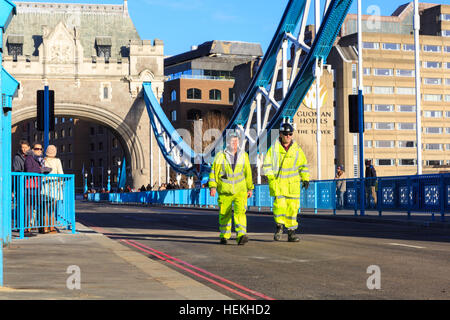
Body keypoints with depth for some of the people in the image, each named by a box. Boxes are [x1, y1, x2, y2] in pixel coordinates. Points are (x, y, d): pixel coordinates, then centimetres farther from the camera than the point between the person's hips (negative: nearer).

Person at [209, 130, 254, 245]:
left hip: (240, 191, 0)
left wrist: (250, 188, 17)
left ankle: (241, 236, -24)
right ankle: (224, 236, 27)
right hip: (224, 191, 0)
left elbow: (248, 173, 14)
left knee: (240, 212, -16)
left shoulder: (243, 156, 6)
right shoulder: (220, 156, -2)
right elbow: (214, 172, -1)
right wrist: (212, 186, -9)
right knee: (224, 214, 9)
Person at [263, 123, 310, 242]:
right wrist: (270, 177, -8)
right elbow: (267, 164, 4)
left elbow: (303, 165, 15)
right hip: (277, 182, -2)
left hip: (292, 183, 2)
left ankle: (291, 232, 11)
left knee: (292, 207, 2)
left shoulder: (297, 149, 8)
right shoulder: (274, 148, 1)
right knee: (279, 204, -15)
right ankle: (279, 226, 6)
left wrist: (306, 179, 6)